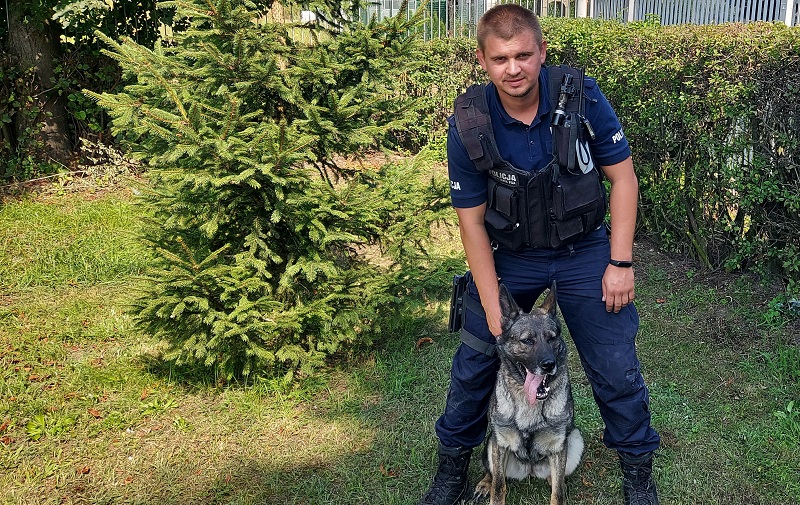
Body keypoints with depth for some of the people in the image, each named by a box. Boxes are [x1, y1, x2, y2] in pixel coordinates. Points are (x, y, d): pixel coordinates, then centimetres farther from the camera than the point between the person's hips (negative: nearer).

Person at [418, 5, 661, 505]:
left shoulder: (582, 96, -19)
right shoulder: (469, 126, -18)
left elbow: (623, 176, -8)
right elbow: (472, 221, -11)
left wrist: (621, 262, -11)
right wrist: (493, 309, -13)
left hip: (584, 250, 0)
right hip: (509, 256, 1)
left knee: (616, 368, 4)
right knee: (475, 360, 6)